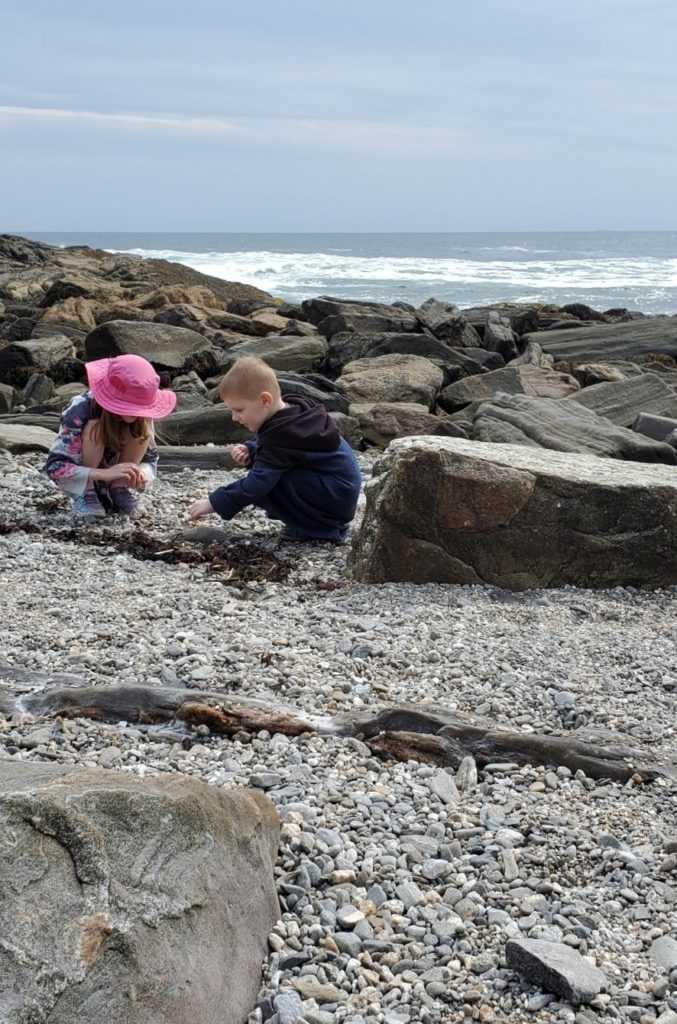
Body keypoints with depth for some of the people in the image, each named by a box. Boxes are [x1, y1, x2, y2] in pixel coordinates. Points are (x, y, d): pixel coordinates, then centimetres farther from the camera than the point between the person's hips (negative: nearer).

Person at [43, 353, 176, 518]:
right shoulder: (81, 411, -33)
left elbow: (150, 459, -13)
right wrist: (105, 473, -48)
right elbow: (54, 467, -36)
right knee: (95, 428, -33)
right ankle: (84, 495, -20)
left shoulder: (140, 414, -21)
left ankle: (119, 489, -10)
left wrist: (141, 474, -38)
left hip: (112, 472, 4)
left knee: (143, 430, -23)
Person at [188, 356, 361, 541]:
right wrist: (249, 450, -1)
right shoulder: (291, 412, 4)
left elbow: (258, 482, -27)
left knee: (268, 482, -21)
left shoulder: (284, 435, -24)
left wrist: (213, 503, -22)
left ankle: (322, 528, -9)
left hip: (337, 495, -10)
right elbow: (267, 448, 21)